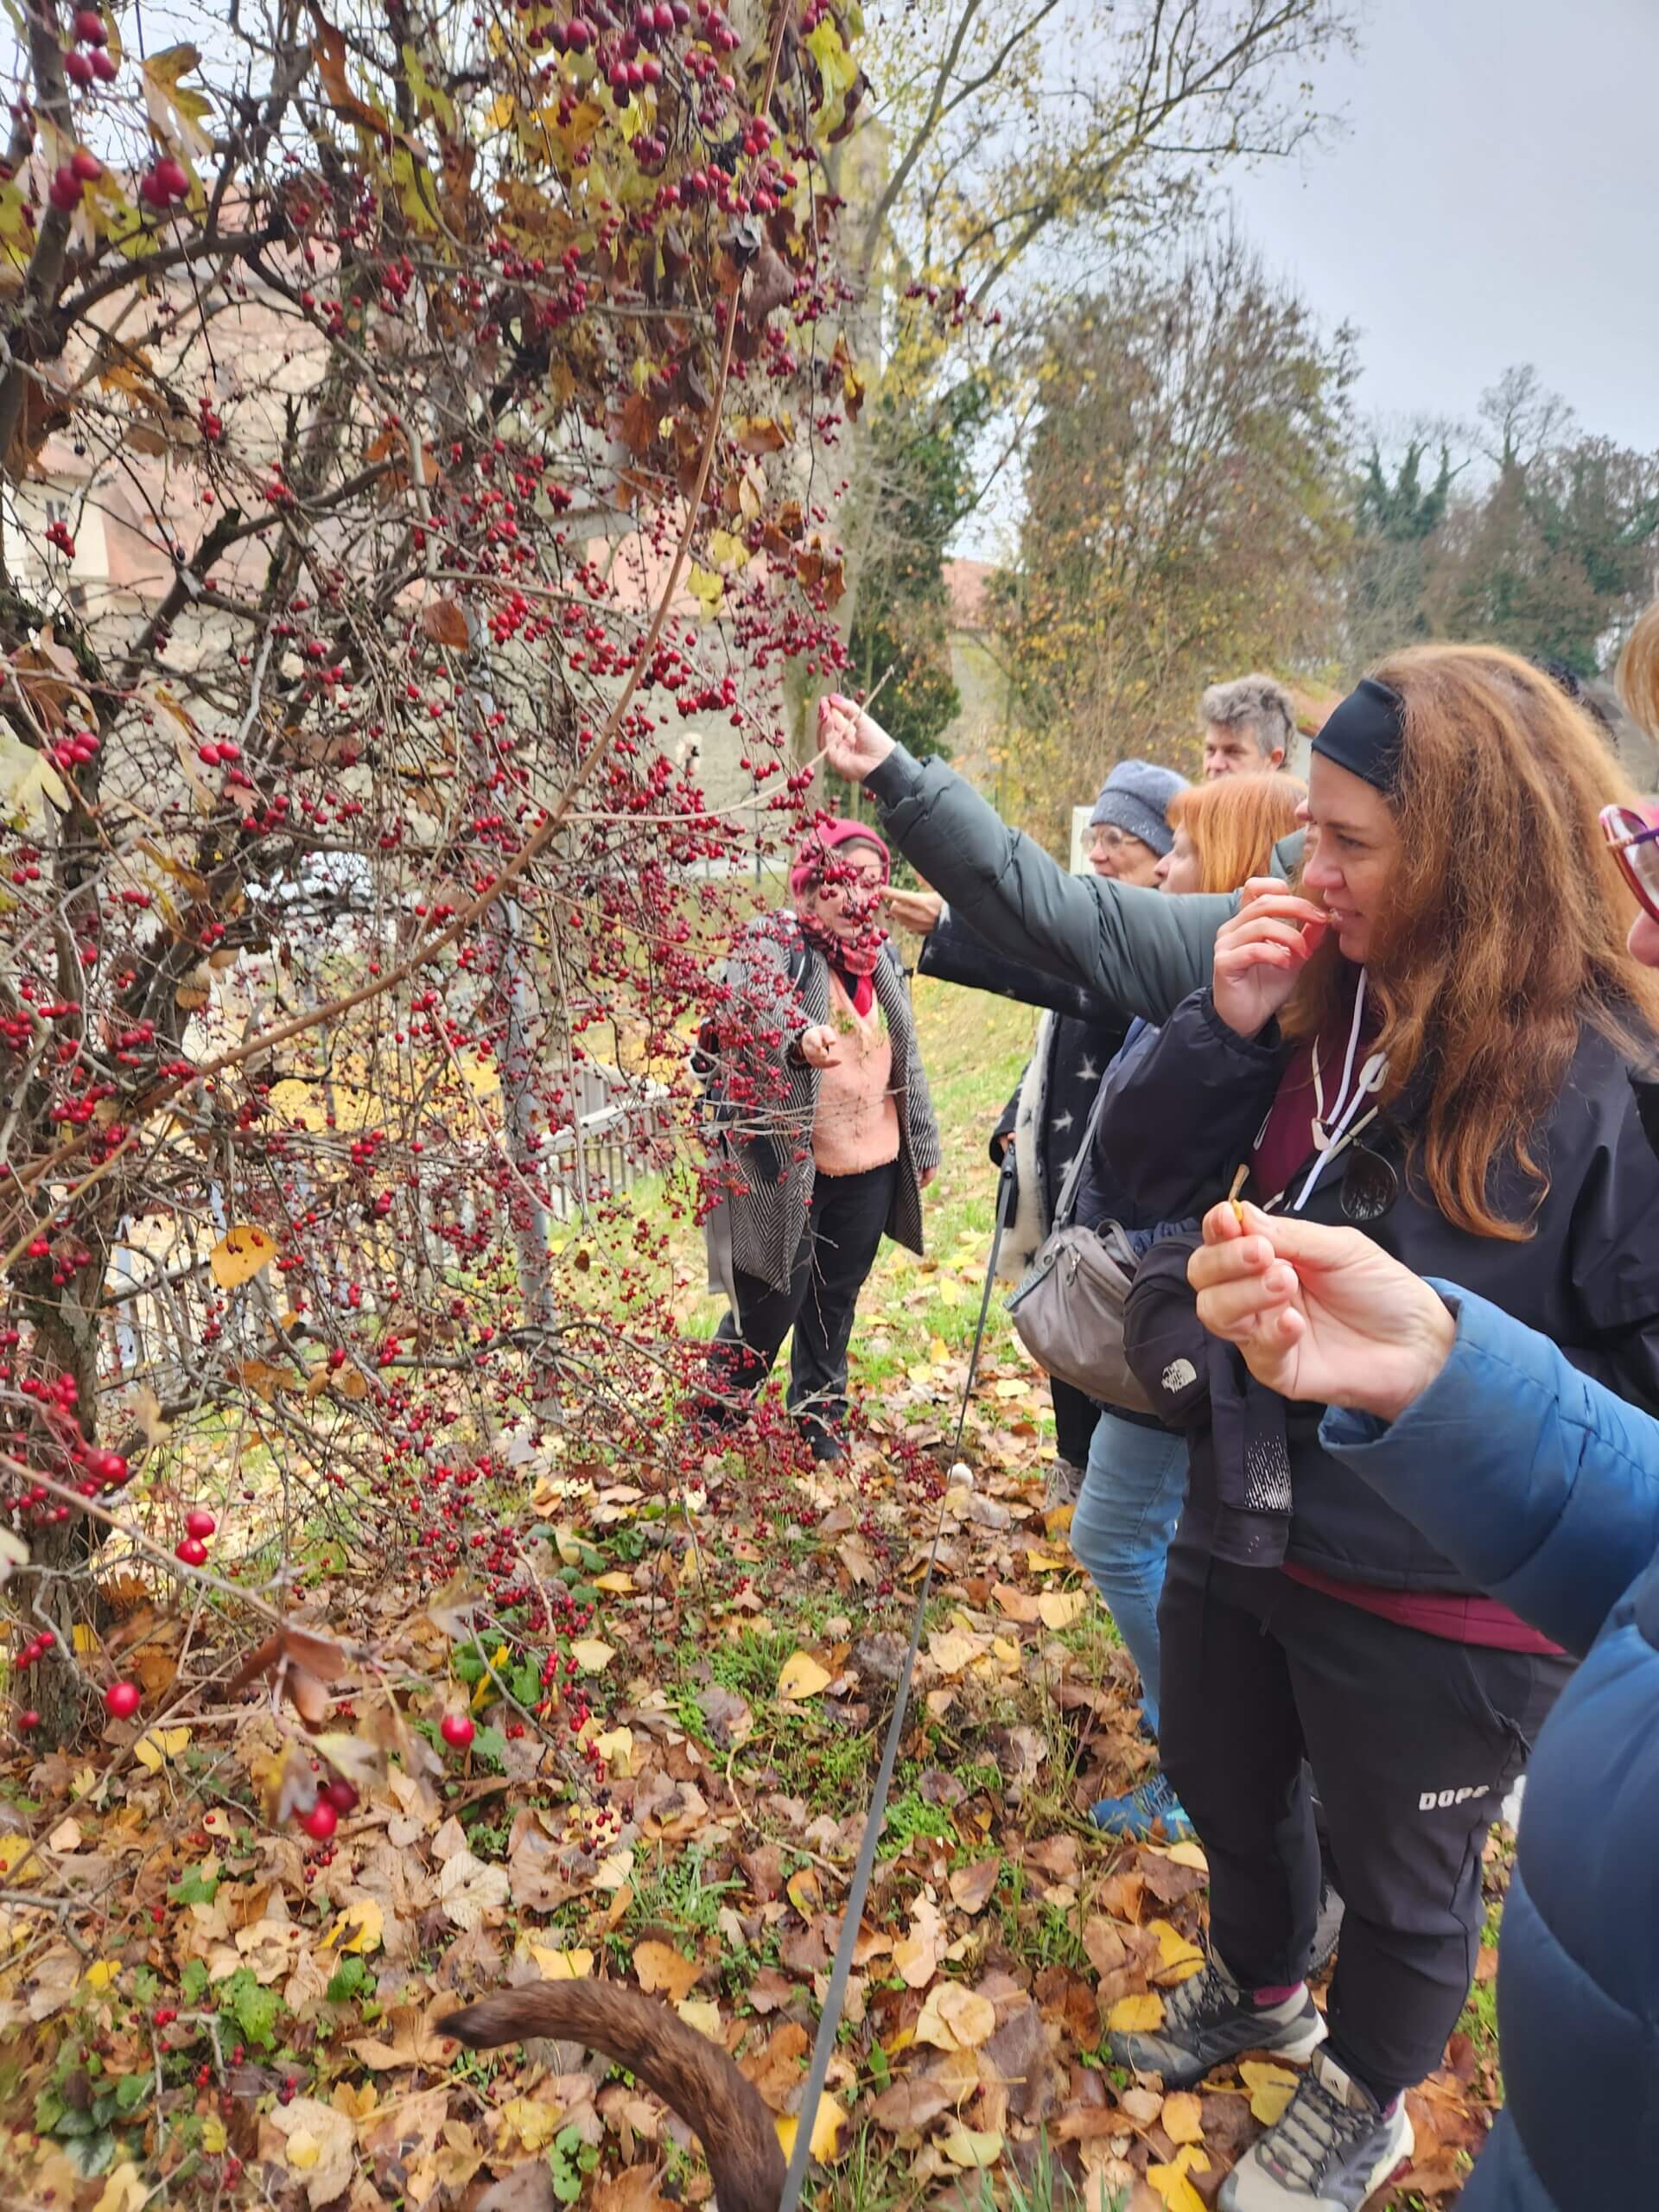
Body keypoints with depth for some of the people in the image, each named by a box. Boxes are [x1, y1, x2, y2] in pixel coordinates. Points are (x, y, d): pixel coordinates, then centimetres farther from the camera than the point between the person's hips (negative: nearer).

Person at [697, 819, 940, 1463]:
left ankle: (818, 1417, 32)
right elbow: (758, 1005, -33)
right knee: (773, 1296, 2)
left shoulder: (880, 955, 12)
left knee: (837, 1297, 16)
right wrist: (801, 1037, -54)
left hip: (869, 1164, 6)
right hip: (787, 1164, -6)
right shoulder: (773, 941, -10)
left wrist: (922, 1143, 19)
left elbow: (905, 1055, 19)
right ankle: (717, 1415, 24)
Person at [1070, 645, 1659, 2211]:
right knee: (1227, 1796, 29)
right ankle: (1258, 1989, 62)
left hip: (1440, 1608, -5)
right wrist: (1225, 1026, -17)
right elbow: (1147, 1171, -2)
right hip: (1243, 1535, 6)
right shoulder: (1321, 995, -6)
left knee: (1397, 1880, 23)